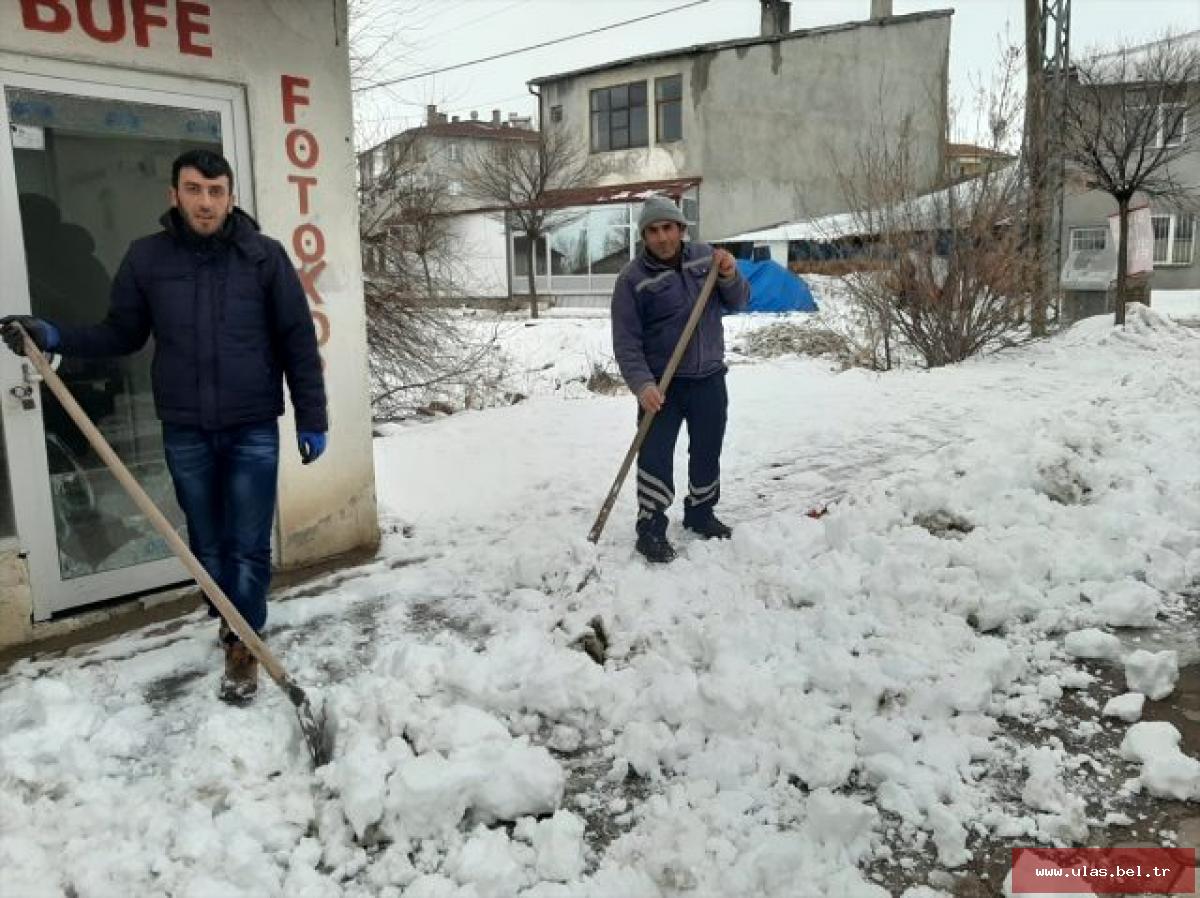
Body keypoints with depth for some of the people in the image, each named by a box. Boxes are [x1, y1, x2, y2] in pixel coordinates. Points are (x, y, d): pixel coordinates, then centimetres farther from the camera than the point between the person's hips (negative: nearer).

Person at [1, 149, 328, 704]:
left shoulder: (264, 256, -6)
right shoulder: (146, 258, 0)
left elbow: (298, 343, -3)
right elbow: (122, 334, 9)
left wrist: (311, 419, -3)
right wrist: (55, 337, -7)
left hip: (253, 431, -2)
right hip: (185, 432, 3)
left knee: (248, 547, 2)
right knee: (207, 544, 15)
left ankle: (245, 643, 19)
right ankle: (232, 620, 36)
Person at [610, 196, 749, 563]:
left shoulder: (705, 256, 2)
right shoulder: (632, 278, -11)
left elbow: (738, 302, 7)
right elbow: (626, 342, -13)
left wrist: (730, 277, -14)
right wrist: (642, 384, -25)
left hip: (709, 378, 4)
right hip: (661, 383, -4)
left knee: (708, 453, 15)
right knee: (655, 456, -7)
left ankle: (700, 513, 34)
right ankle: (651, 529, 6)